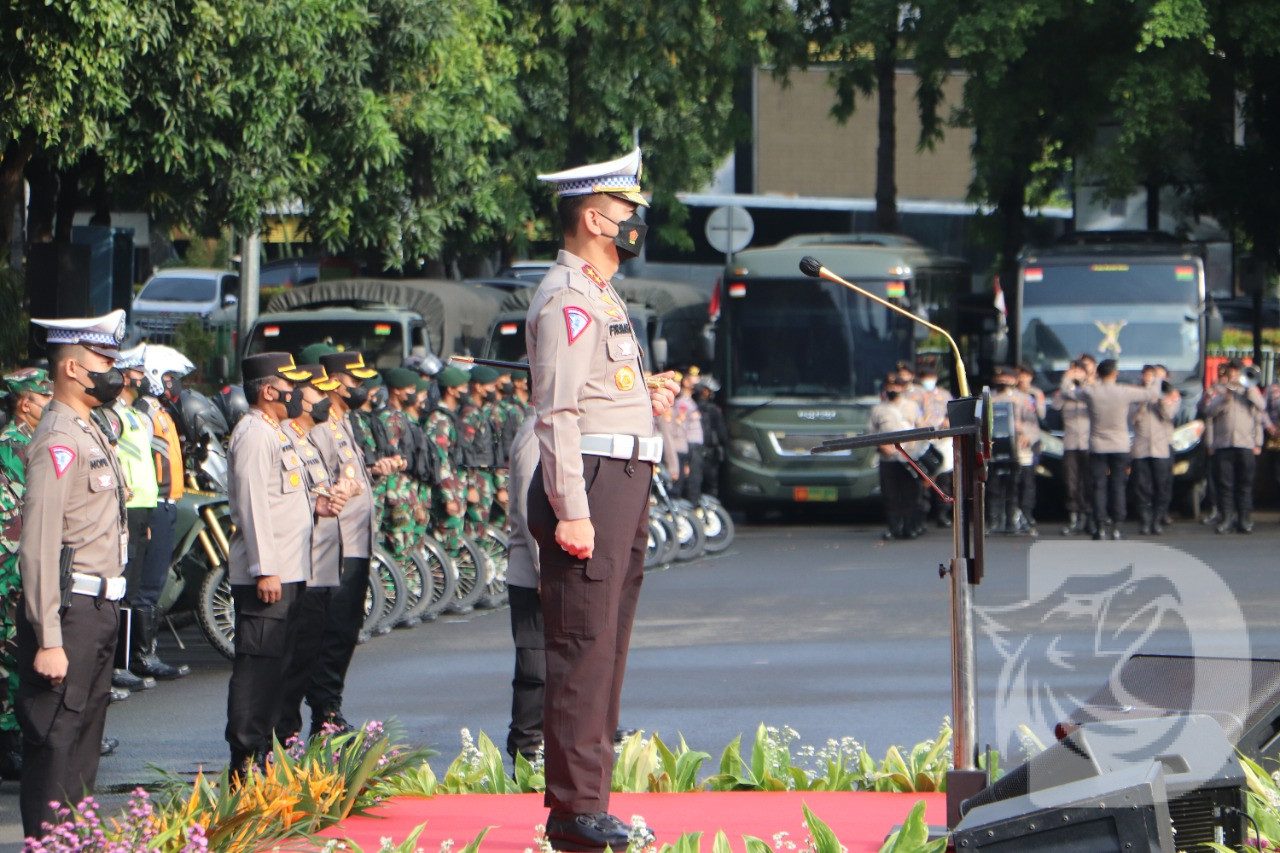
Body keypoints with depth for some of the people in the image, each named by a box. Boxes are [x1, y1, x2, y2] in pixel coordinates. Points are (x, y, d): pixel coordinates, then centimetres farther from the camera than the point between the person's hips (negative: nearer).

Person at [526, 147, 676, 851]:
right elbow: (556, 410, -19)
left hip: (624, 482, 11)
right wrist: (571, 509, -24)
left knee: (605, 647, 12)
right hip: (593, 482, -11)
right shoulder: (567, 297, -12)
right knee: (584, 647, -11)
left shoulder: (599, 296, 21)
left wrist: (645, 397, 14)